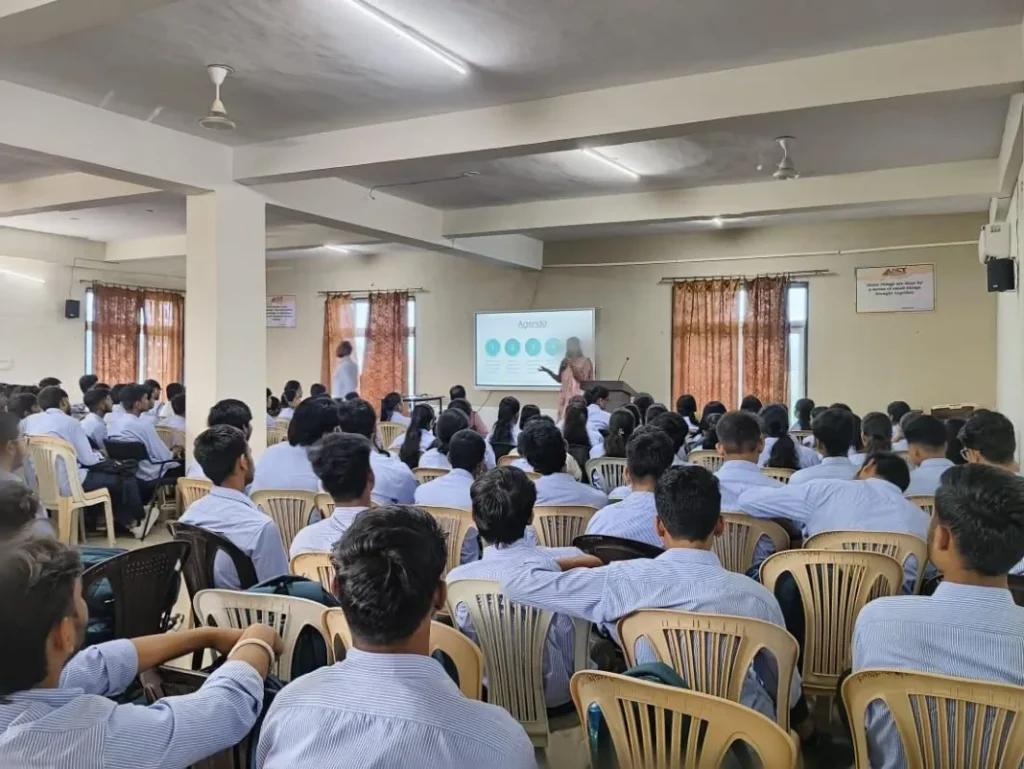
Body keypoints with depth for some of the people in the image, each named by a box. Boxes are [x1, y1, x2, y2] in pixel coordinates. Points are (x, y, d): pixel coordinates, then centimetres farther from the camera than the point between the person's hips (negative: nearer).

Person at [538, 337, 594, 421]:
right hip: (565, 395, 4)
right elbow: (560, 379, 15)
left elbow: (583, 379, -9)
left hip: (579, 396, -4)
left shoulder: (585, 361, 0)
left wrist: (572, 366, -15)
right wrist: (547, 371, 2)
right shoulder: (565, 361, 12)